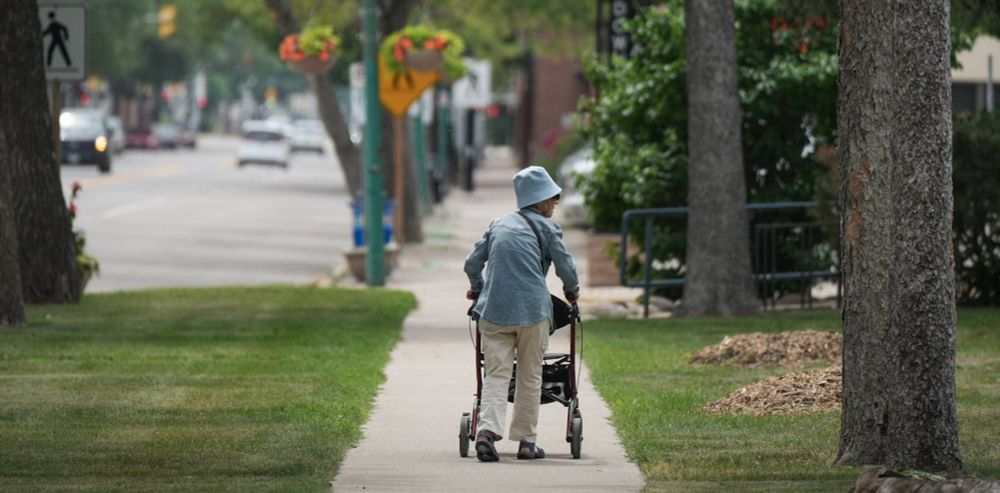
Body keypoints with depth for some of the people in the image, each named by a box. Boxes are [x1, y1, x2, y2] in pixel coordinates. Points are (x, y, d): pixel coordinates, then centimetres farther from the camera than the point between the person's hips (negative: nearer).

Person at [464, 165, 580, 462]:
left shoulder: (499, 224, 18)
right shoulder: (546, 226, 5)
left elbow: (472, 263, 18)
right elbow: (565, 266, 2)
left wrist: (478, 289, 37)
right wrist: (572, 291, 23)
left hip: (494, 310, 3)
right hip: (532, 309, -3)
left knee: (496, 374, 0)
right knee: (529, 377, 8)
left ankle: (487, 430, -21)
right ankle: (526, 442, 10)